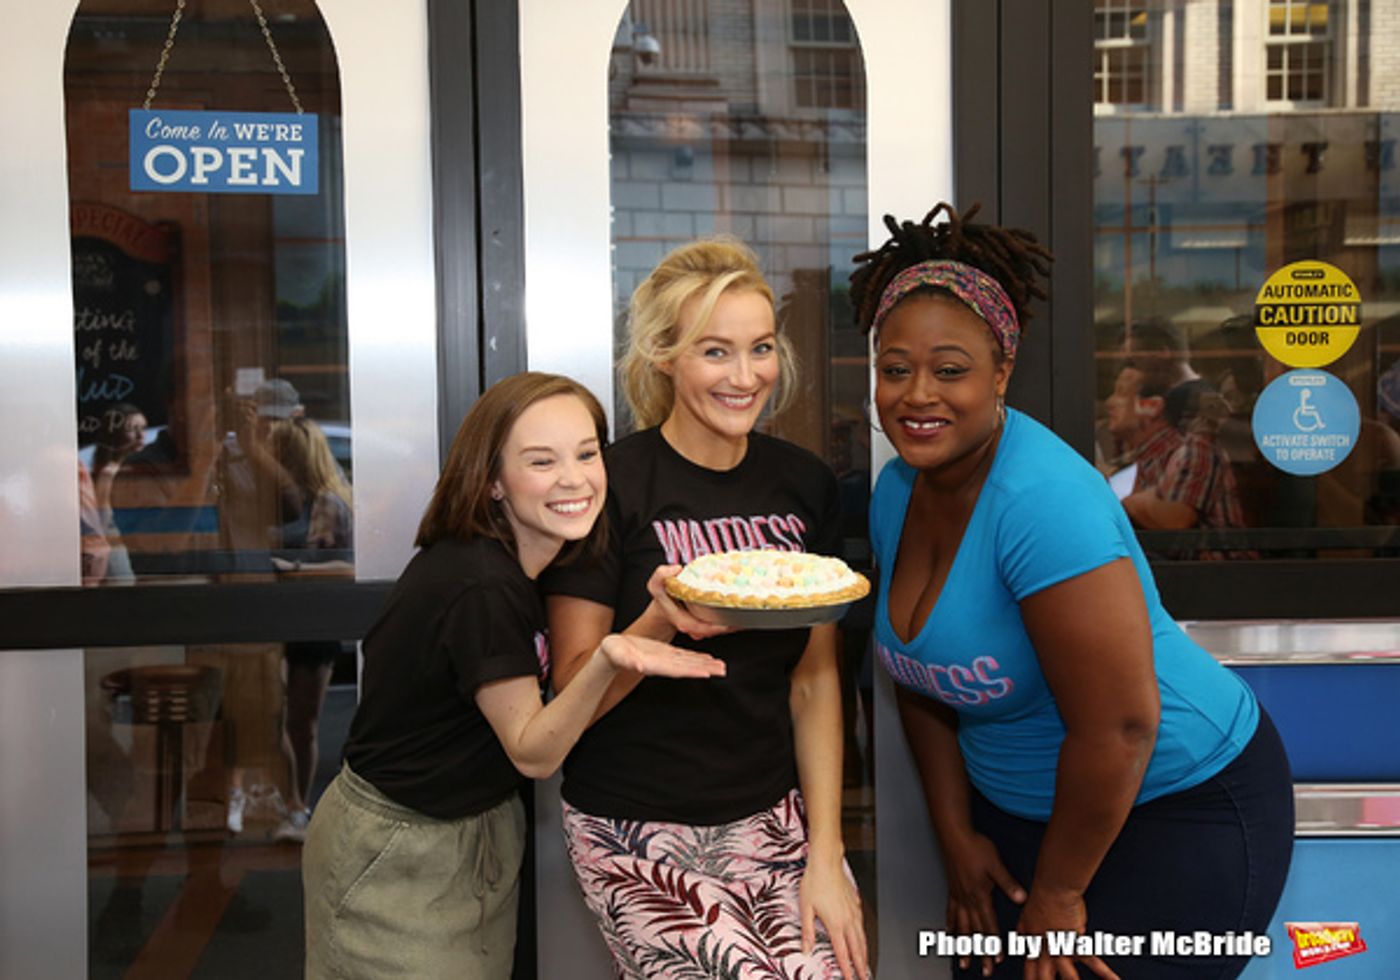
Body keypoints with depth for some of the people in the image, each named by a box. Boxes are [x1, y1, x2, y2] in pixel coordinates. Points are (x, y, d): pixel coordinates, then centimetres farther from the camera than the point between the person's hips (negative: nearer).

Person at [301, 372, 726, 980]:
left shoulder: (516, 564, -2)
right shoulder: (480, 588, -28)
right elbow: (533, 752, -22)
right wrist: (608, 661, -39)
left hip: (480, 836, 8)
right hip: (396, 862, -8)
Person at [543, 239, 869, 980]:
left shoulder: (806, 486, 2)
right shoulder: (612, 483, -10)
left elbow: (814, 681, 5)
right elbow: (573, 692, -10)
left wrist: (825, 855, -1)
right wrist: (661, 622, -28)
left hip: (774, 817, 4)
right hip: (641, 834, -4)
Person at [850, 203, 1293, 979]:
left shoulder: (1043, 499, -28)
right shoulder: (895, 494, -4)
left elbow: (1118, 727, -27)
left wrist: (1058, 894, -15)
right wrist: (957, 837, 4)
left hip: (1181, 809, -7)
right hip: (1019, 809, 7)